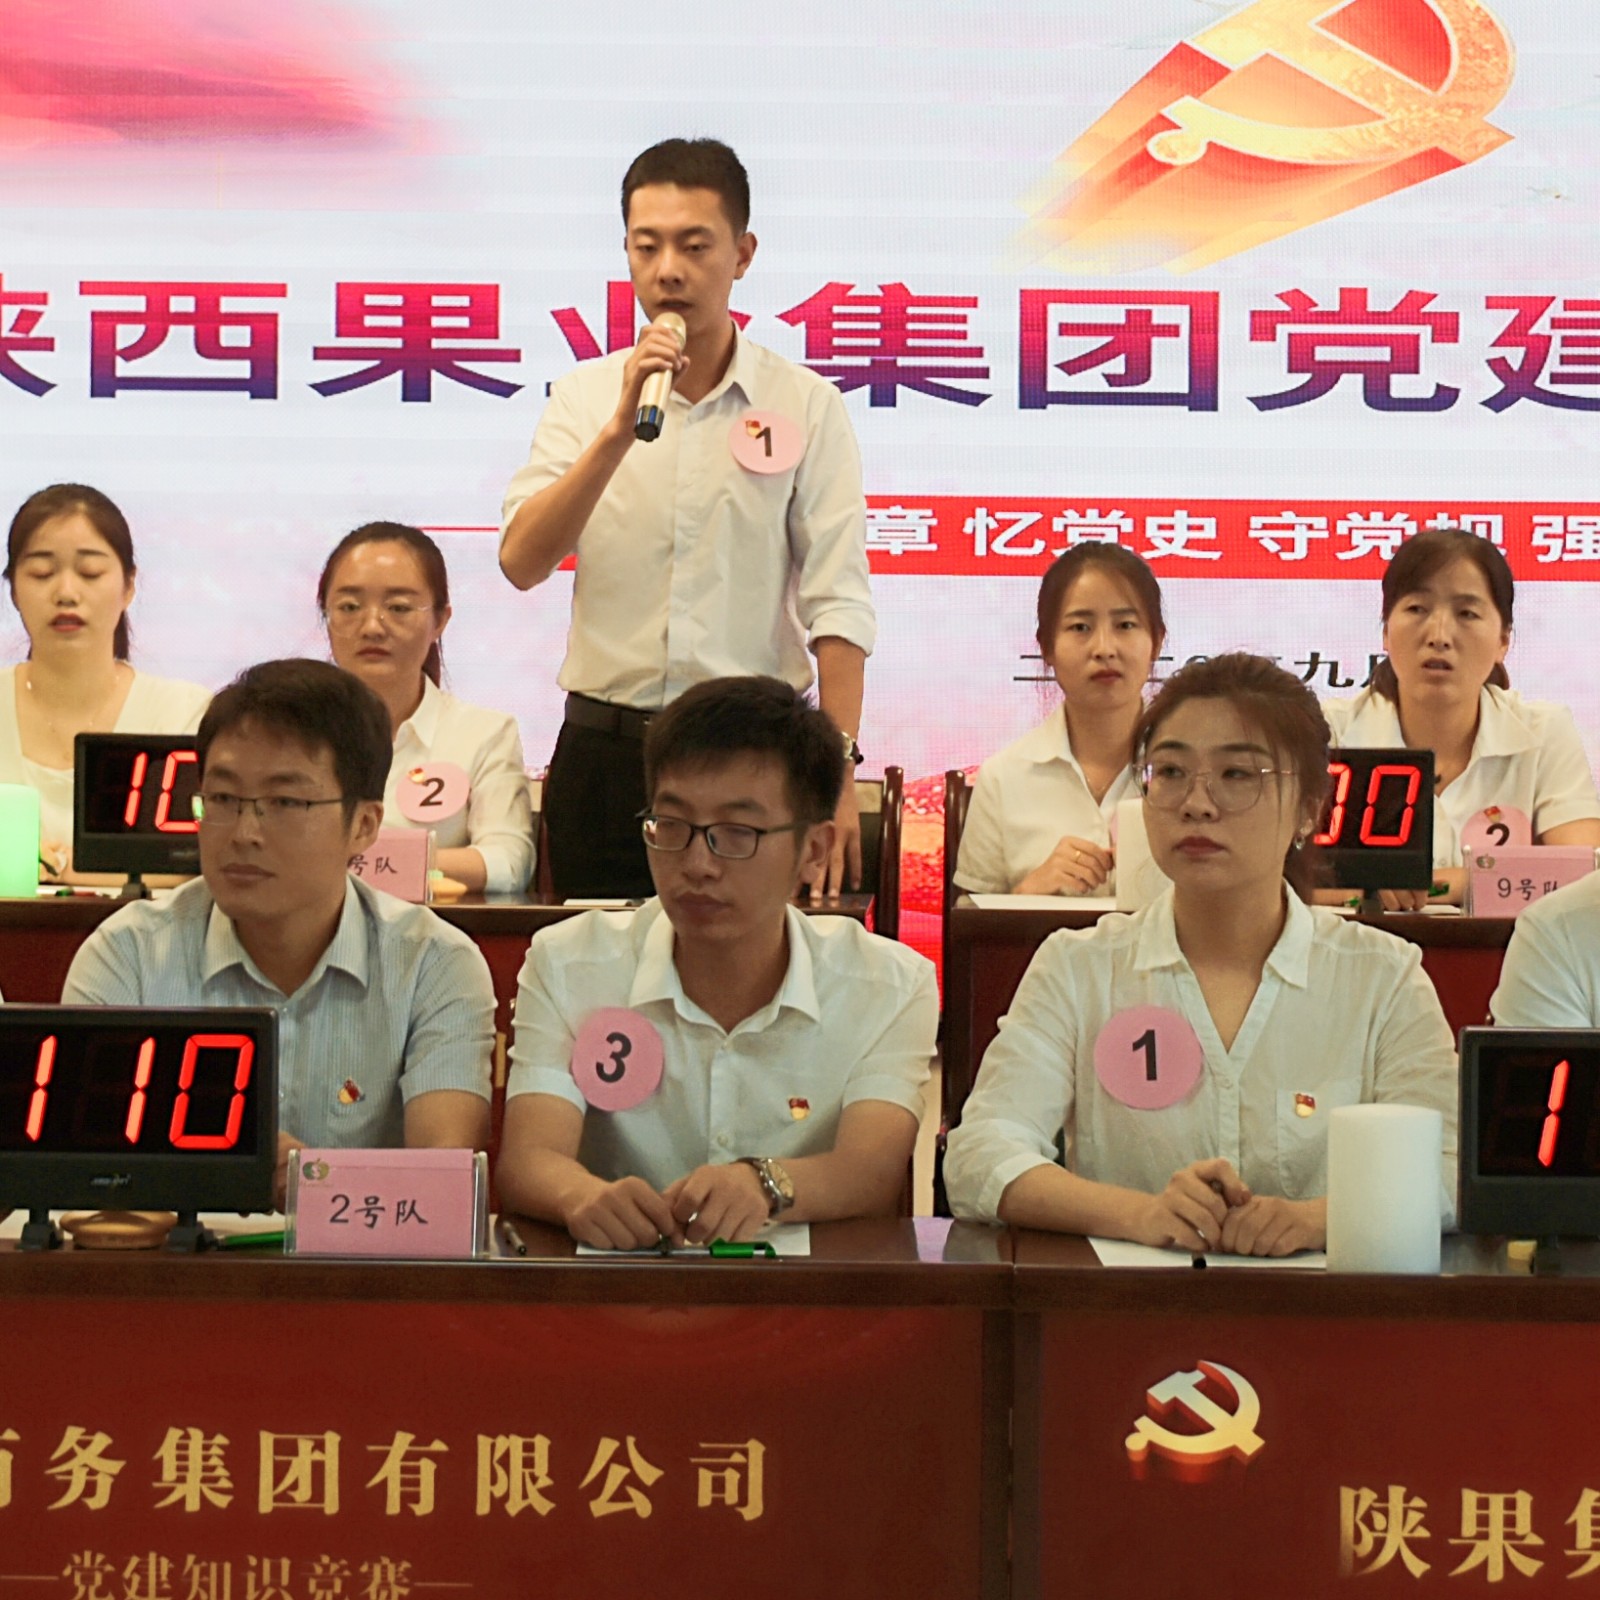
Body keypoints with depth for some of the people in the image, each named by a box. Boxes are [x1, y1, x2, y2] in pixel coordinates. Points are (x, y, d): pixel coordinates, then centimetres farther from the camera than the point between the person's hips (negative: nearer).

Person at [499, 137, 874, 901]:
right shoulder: (584, 396, 7)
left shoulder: (806, 405, 2)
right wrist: (621, 429, -15)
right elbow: (521, 562, -6)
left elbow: (836, 605, -4)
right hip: (606, 753, 2)